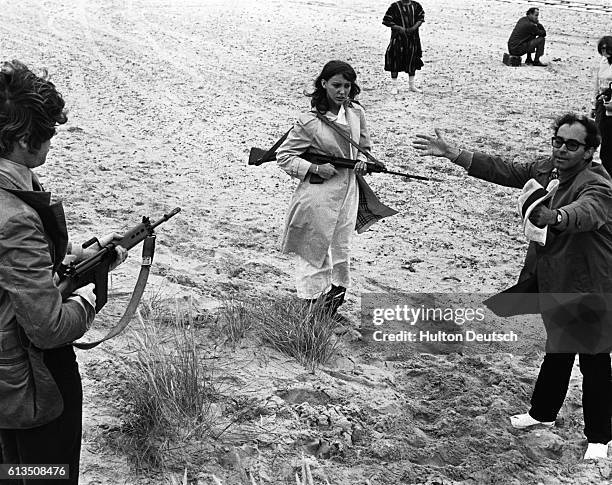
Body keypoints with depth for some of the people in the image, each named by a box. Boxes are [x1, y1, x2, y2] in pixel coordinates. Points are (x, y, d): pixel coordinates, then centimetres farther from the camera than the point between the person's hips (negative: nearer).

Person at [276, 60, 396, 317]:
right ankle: (310, 303, 19)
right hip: (318, 195, -4)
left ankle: (336, 293, 34)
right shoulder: (309, 122, -15)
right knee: (314, 249, 5)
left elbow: (363, 146, 18)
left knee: (341, 248, 14)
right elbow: (284, 156, -8)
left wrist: (362, 161, -4)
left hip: (349, 190, 5)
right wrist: (315, 168, -19)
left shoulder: (356, 113, 1)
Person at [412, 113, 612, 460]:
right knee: (557, 352, 24)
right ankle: (543, 413, 42)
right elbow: (505, 171, 1)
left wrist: (554, 217, -70)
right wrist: (453, 154, -5)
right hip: (554, 283, 8)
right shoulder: (549, 169, -1)